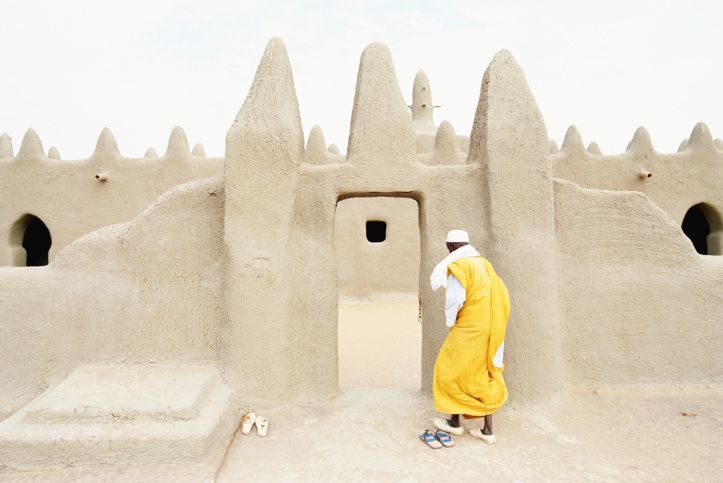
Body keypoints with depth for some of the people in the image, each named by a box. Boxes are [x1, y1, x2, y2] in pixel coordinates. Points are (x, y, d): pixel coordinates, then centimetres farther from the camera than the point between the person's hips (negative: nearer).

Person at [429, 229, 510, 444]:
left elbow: (454, 299, -21)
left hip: (469, 330, -7)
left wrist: (450, 322, -3)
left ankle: (455, 422, 21)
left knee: (452, 371, 10)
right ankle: (488, 430, 19)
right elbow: (500, 296, 11)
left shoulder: (458, 266, -13)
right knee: (485, 376, 14)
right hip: (490, 328, 8)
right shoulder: (484, 264, 10)